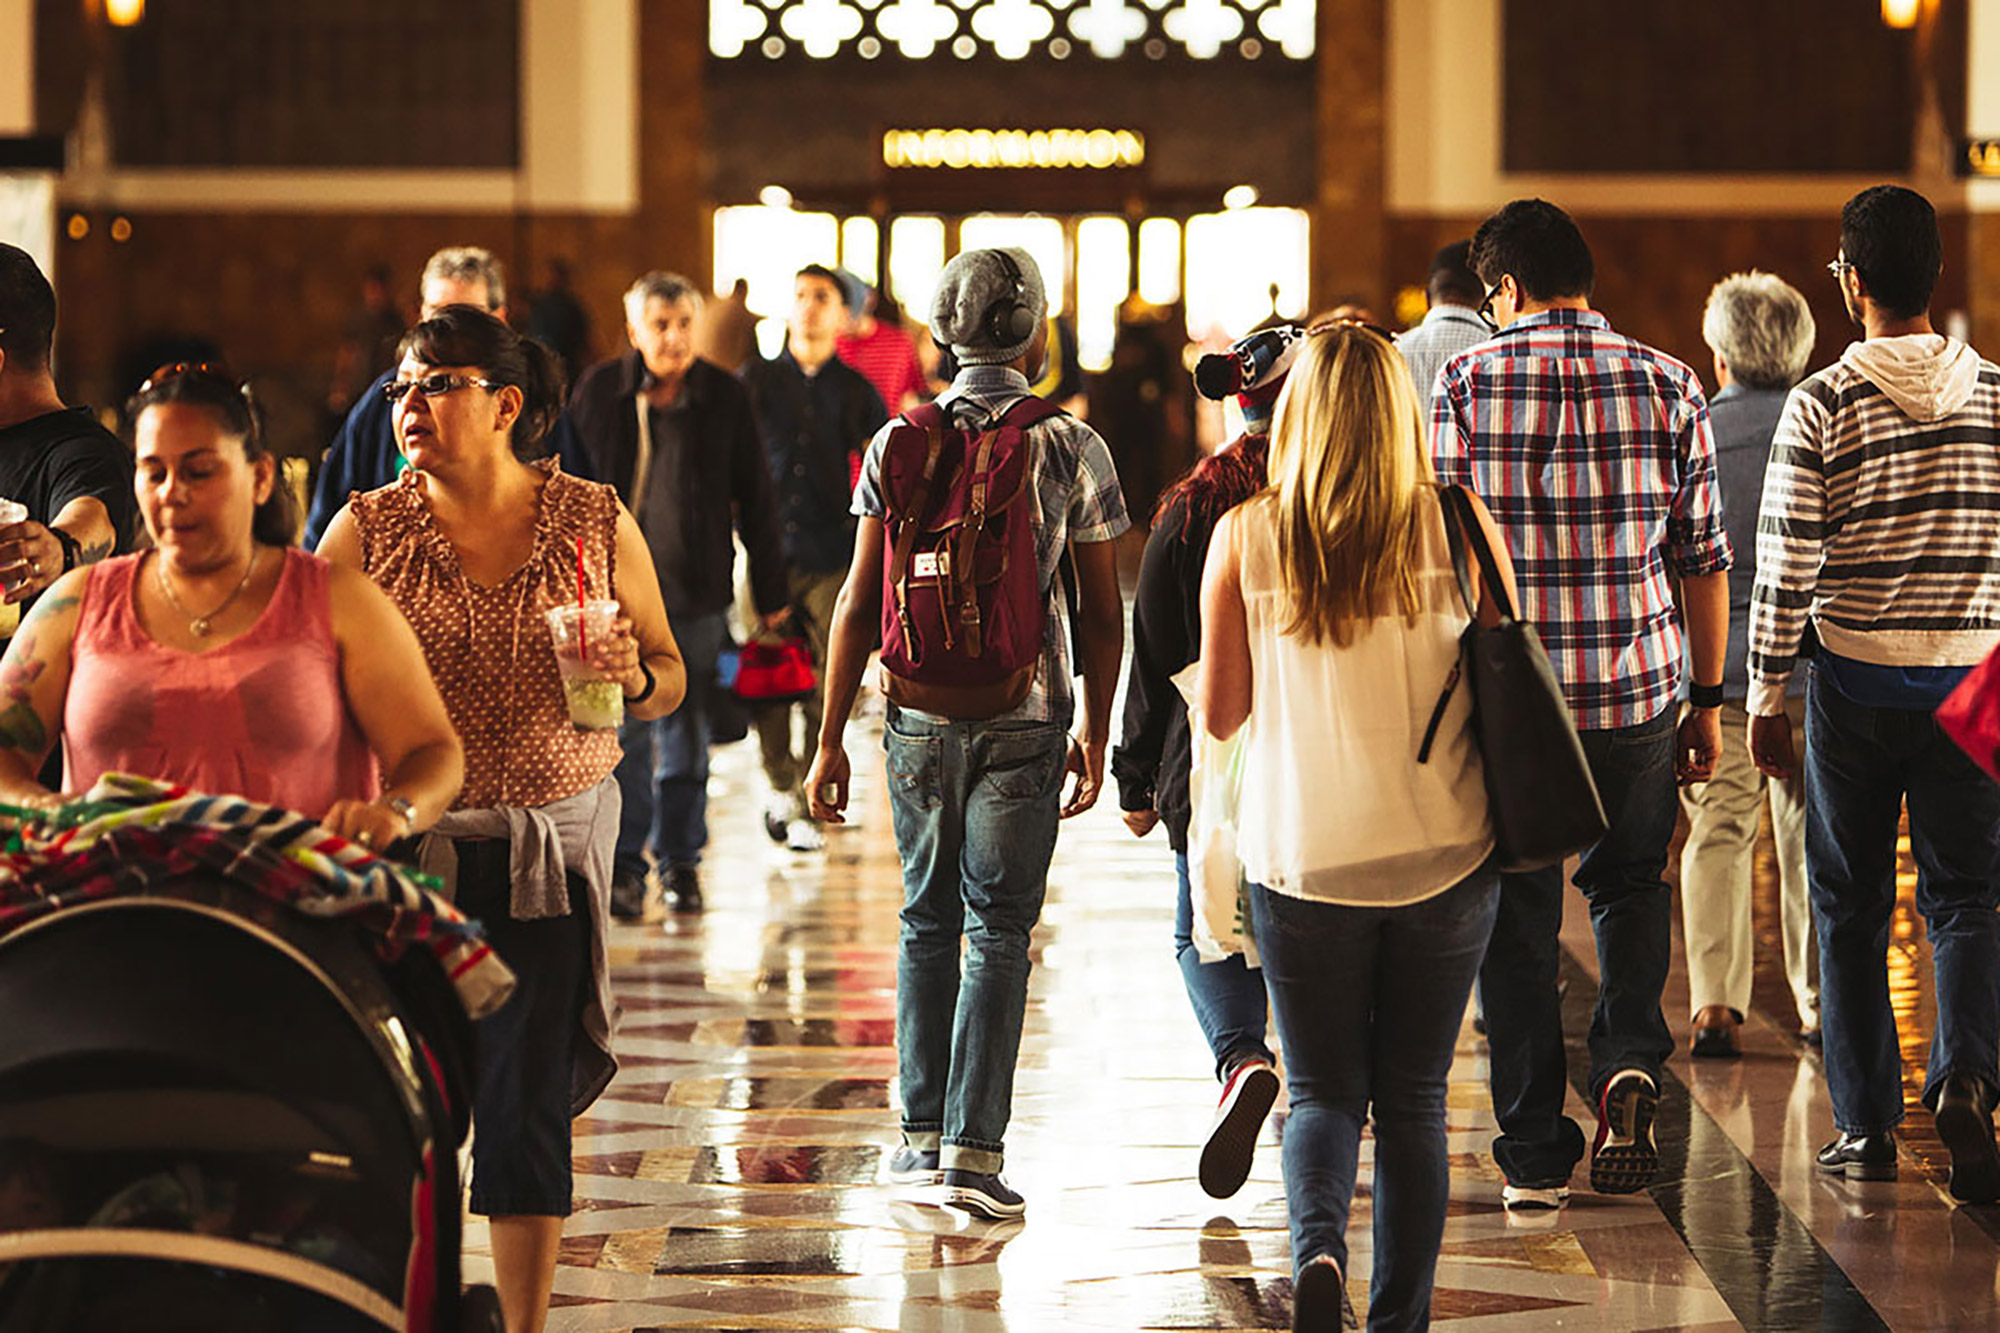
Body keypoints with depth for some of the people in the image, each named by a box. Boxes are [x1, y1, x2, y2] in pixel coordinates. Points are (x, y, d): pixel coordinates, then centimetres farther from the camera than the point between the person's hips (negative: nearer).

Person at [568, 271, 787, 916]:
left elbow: (755, 501, 6)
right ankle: (625, 863, 5)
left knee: (686, 734, 7)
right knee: (623, 729, -4)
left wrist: (771, 595, 6)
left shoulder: (724, 397, 2)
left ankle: (680, 861, 18)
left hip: (696, 593, 1)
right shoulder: (599, 391, 1)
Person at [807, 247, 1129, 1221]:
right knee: (999, 930, 1)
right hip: (1025, 718, -2)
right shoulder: (1072, 450, -2)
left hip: (919, 712, 2)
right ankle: (973, 1149, -5)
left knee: (927, 921, 15)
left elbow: (860, 602, 0)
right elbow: (1101, 611, 1)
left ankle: (921, 1136, 16)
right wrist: (1095, 734, 12)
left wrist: (830, 738, 5)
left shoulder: (897, 444, 2)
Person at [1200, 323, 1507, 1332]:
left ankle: (1318, 1247, -17)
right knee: (1415, 1098, 12)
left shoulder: (1244, 537, -5)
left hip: (1302, 860, 0)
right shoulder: (1455, 525, -6)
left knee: (1323, 1091, 10)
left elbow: (1221, 712, 1)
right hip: (1444, 859, 0)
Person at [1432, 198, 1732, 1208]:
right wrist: (1709, 700, 11)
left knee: (1516, 916, 9)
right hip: (1639, 689, 1)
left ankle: (1533, 1154, 11)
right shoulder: (1668, 386, 0)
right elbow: (1703, 558, 3)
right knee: (1630, 882, 23)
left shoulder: (1464, 384, -5)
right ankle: (1629, 1063, 0)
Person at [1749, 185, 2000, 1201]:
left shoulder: (1823, 404, -8)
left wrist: (1766, 694, 2)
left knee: (1851, 907, 9)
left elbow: (1786, 566, -8)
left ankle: (1866, 1126, 10)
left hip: (1855, 681, -1)